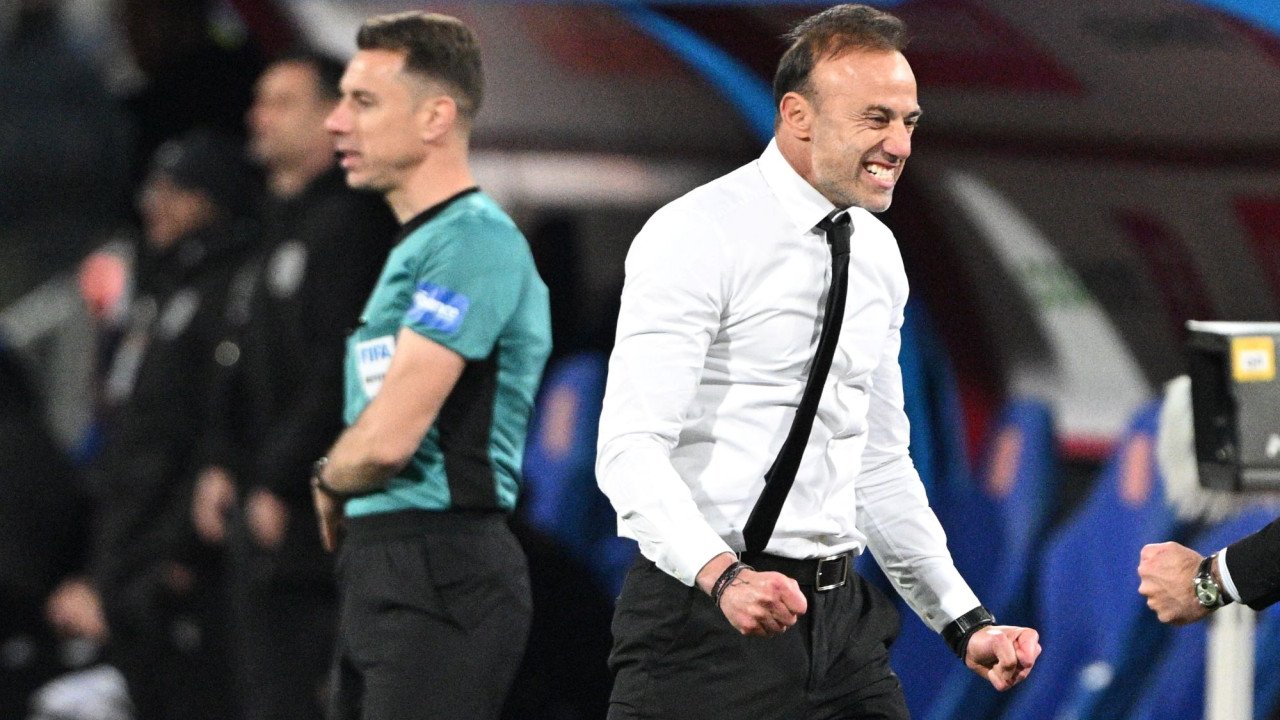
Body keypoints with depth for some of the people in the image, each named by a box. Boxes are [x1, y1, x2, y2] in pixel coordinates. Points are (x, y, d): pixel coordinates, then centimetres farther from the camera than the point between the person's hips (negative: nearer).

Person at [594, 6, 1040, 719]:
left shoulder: (877, 254, 13)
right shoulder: (696, 238, -11)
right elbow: (630, 449, -19)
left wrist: (967, 625, 13)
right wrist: (723, 577, -35)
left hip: (841, 618, 7)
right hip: (705, 612, -7)